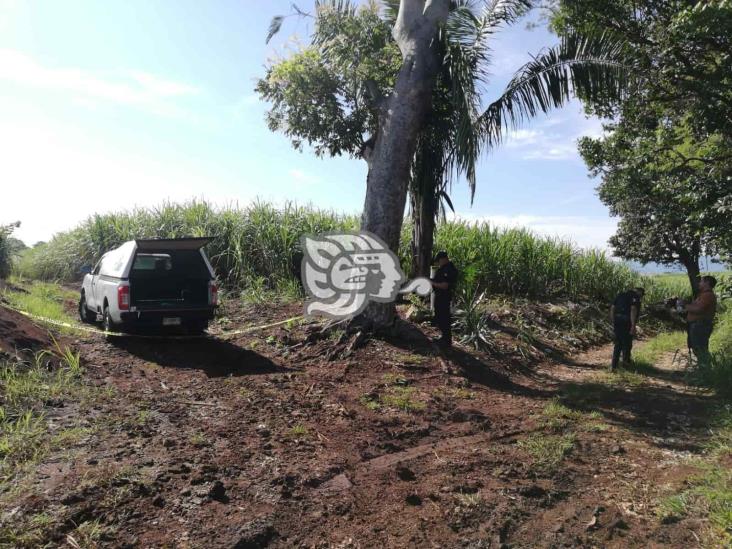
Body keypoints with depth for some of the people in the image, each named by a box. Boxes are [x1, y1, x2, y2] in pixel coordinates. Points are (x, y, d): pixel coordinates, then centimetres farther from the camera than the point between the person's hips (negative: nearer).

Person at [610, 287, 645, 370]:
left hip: (617, 322, 6)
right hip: (627, 322, -6)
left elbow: (612, 309, 15)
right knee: (627, 344, 9)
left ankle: (613, 365, 12)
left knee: (618, 344, 14)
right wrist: (633, 326, -18)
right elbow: (633, 310, -16)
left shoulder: (621, 295, 19)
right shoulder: (635, 297, -1)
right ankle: (626, 363, 20)